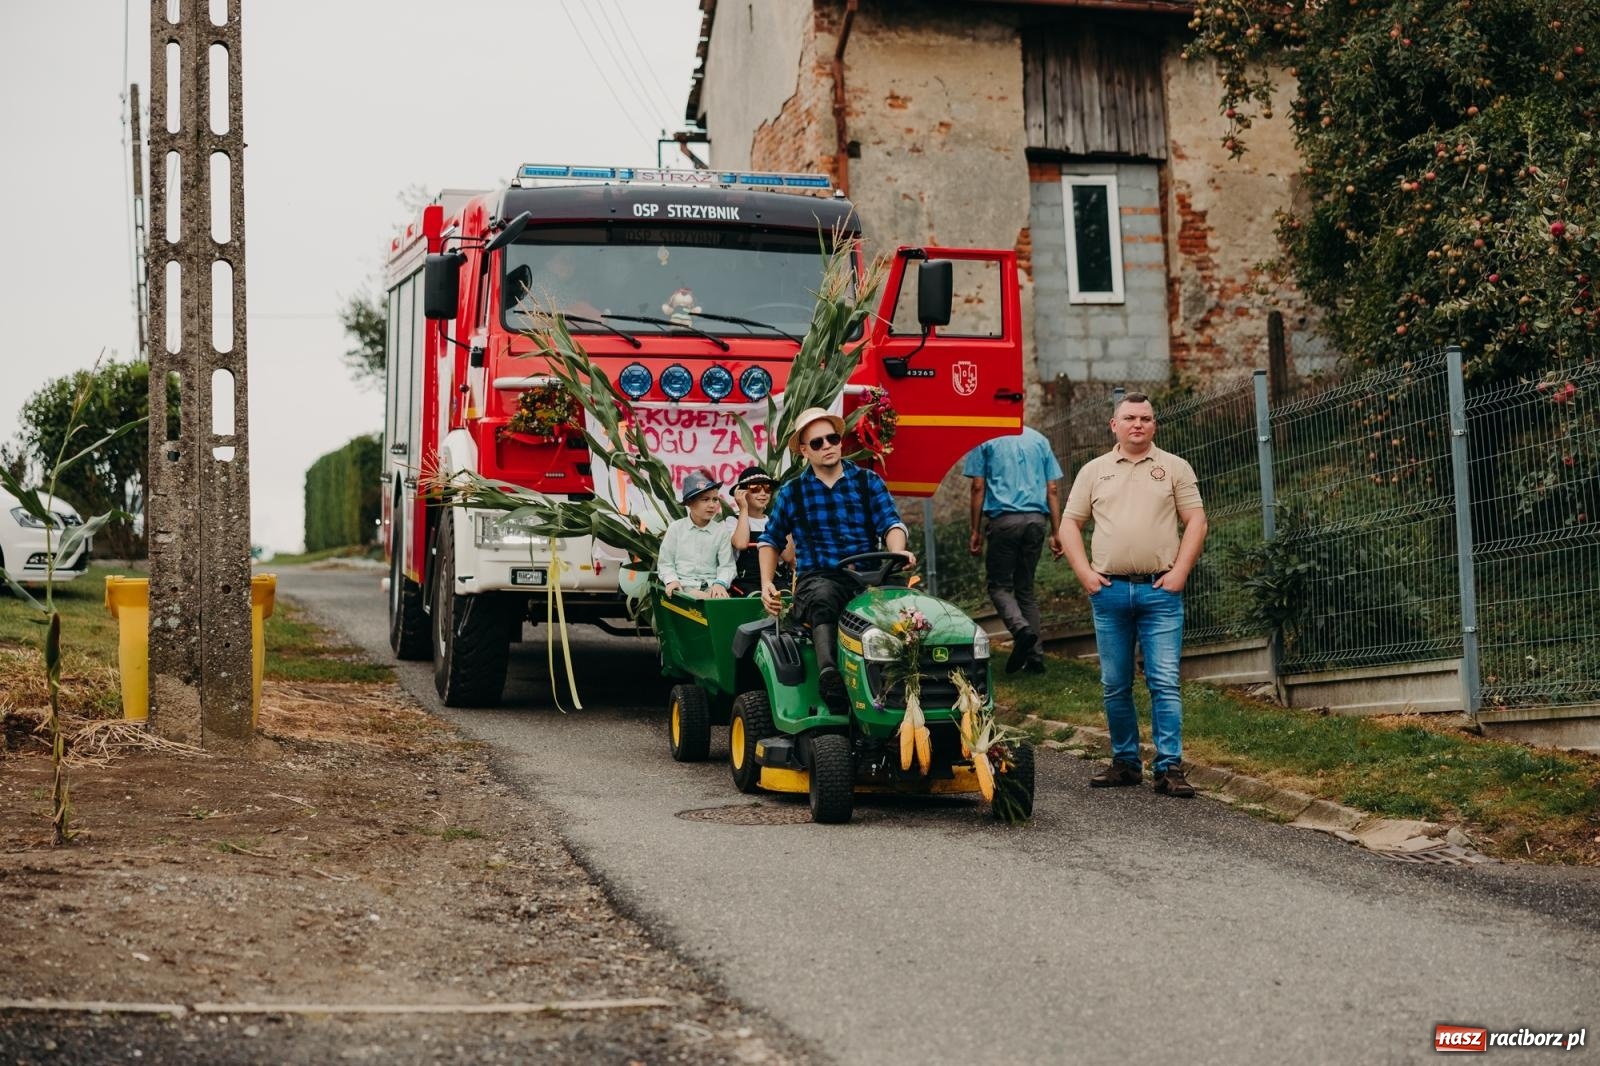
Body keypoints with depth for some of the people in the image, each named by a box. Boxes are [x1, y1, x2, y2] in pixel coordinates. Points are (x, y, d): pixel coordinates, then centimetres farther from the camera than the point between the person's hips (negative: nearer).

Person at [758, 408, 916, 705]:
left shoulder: (868, 482, 14)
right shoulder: (792, 492, 15)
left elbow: (891, 523, 2)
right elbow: (770, 540, 25)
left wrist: (897, 552, -21)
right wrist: (767, 584, 10)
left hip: (867, 579, 1)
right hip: (817, 579, -1)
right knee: (823, 598, -40)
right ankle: (829, 674, -57)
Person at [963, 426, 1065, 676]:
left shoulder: (985, 439, 3)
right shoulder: (1039, 439, 14)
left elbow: (978, 487, -2)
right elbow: (1053, 489, 10)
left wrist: (975, 531, 2)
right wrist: (1055, 532, 12)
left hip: (1004, 518, -4)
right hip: (1036, 519, 4)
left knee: (1000, 585, 6)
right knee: (1025, 587, 12)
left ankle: (1021, 628, -23)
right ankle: (1035, 657, 6)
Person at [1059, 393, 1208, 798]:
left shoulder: (1174, 468, 8)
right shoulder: (1094, 471, 12)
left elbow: (1195, 521, 4)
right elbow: (1069, 524, 11)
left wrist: (1180, 571, -7)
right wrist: (1085, 573, -1)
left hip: (1160, 590, -2)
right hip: (1109, 590, 2)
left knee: (1165, 682, -7)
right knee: (1115, 685, 7)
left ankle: (1169, 768, -6)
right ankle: (1125, 762, 17)